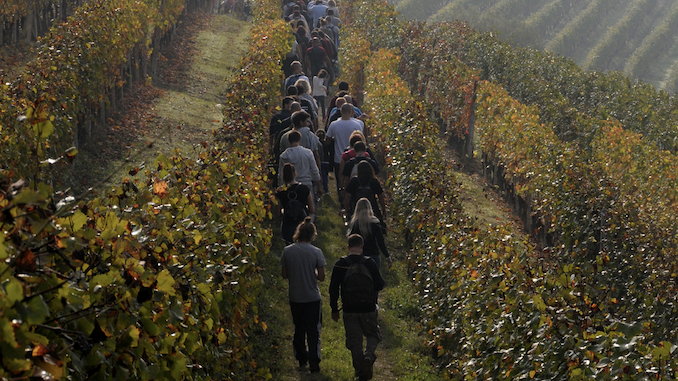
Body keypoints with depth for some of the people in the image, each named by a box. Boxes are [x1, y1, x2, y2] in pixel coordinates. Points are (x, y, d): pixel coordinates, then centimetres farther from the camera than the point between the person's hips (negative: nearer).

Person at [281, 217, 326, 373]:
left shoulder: (287, 251, -6)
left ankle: (301, 360, 26)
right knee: (313, 331, 4)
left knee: (299, 329, 17)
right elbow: (321, 277, -9)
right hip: (312, 297, -2)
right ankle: (313, 363, -1)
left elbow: (284, 275, 1)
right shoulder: (316, 252, -11)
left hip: (295, 297, 2)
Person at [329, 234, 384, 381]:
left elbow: (333, 289, -3)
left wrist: (334, 309, 7)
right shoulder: (369, 263, -8)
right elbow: (380, 285, -3)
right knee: (373, 335, 19)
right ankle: (369, 355, -9)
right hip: (368, 309, 0)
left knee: (354, 341, 10)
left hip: (349, 311, 0)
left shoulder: (340, 265, -6)